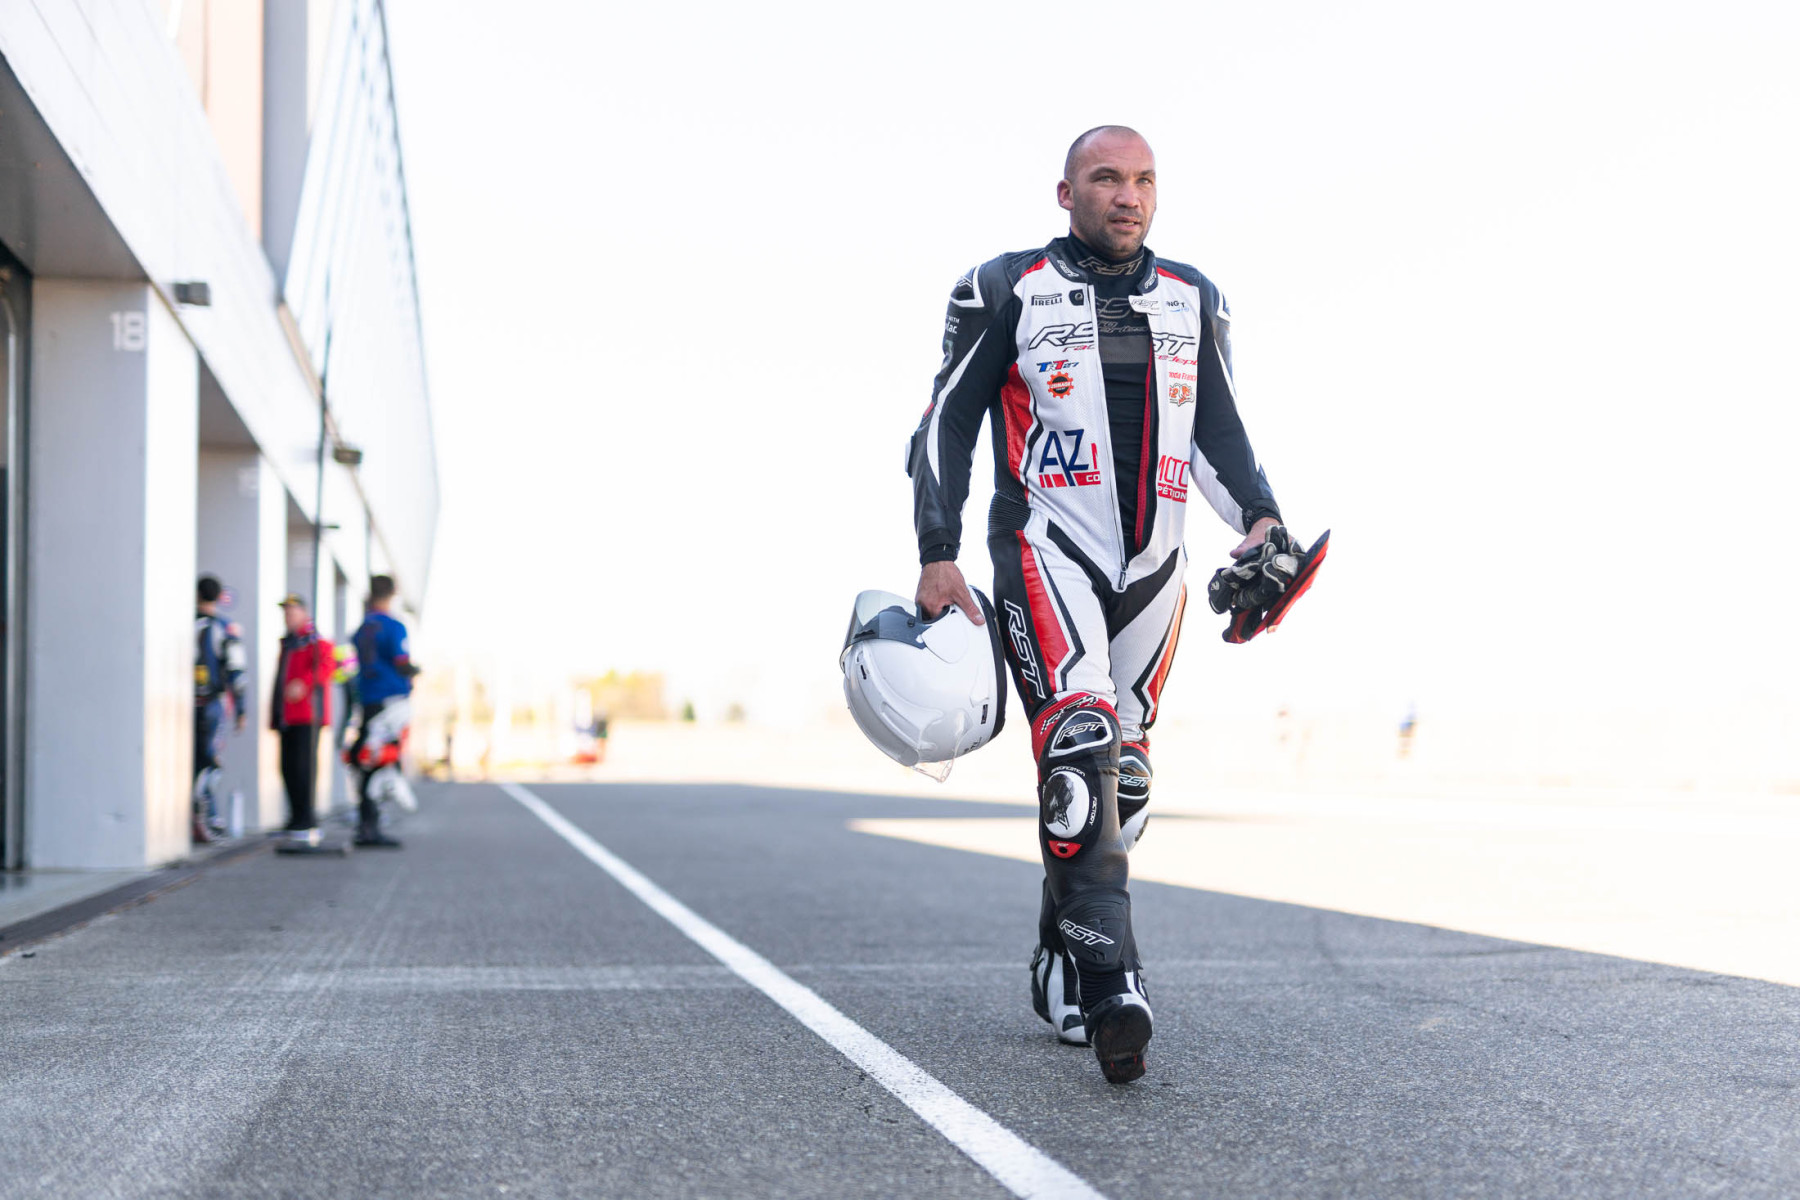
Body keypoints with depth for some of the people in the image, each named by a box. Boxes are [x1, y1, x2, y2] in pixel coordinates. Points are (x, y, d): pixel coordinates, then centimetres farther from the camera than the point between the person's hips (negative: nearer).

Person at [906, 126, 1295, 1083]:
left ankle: (1061, 966, 21)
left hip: (1153, 562, 5)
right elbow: (947, 426, 3)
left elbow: (1219, 431, 20)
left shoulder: (1194, 302, 13)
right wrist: (938, 555, -4)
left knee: (1122, 776, 7)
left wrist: (1259, 518, 3)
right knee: (1080, 743, -23)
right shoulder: (1006, 293, 1)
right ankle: (1110, 980, -29)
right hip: (1046, 545, -5)